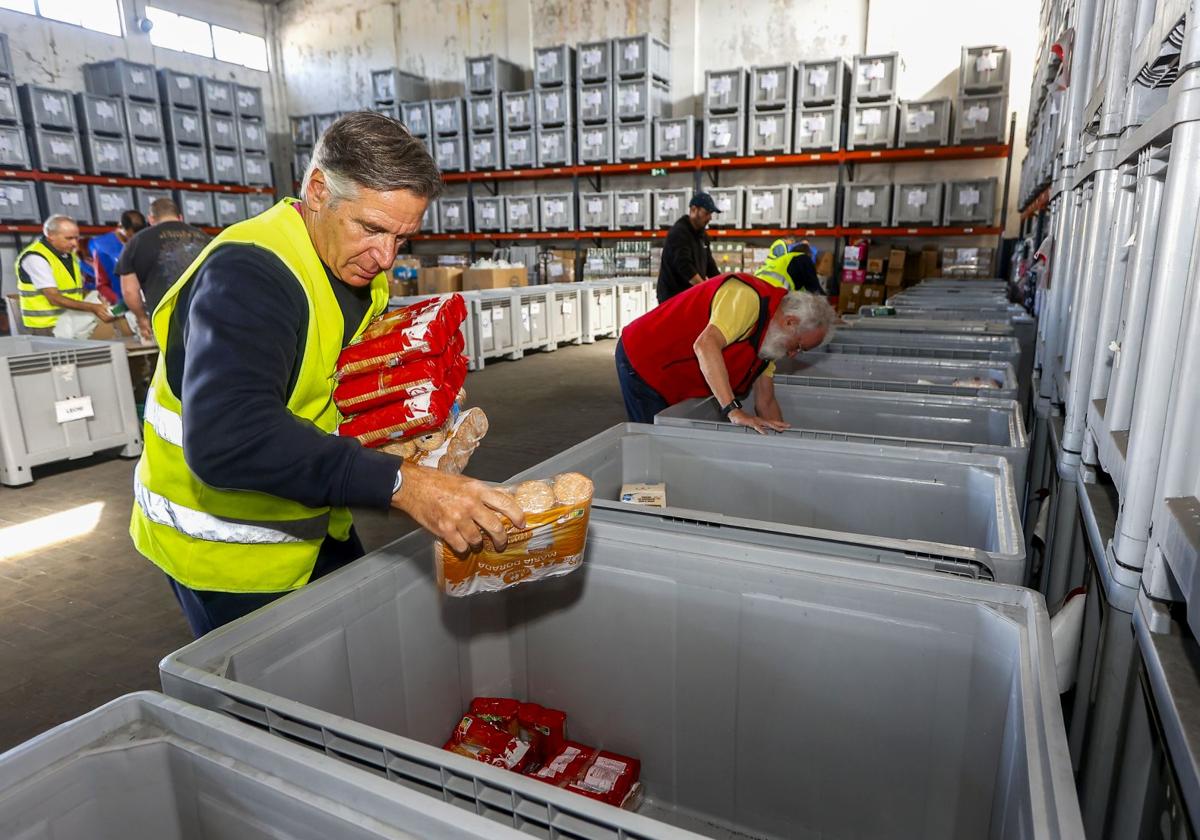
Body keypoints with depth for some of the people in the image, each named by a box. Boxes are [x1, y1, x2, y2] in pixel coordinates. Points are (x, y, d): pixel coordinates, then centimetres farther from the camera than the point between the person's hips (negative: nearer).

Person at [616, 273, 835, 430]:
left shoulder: (769, 336, 6)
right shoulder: (749, 298, -25)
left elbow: (766, 402, 7)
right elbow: (705, 345, -40)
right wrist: (734, 410, -42)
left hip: (674, 382, 9)